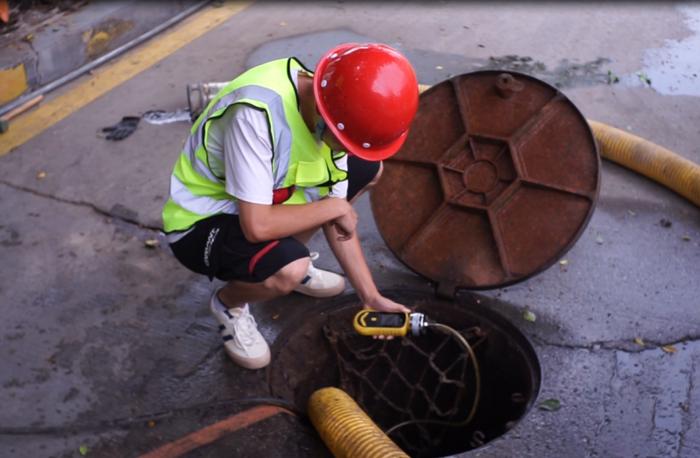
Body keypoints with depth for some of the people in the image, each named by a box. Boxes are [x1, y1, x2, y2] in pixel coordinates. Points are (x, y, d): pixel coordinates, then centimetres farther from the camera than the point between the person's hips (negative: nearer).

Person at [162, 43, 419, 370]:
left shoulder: (331, 115, -13)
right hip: (200, 220, -7)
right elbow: (257, 225, -36)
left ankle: (292, 261, 15)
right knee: (289, 271, -34)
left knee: (367, 169, 2)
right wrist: (335, 207, -22)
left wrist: (372, 298, -8)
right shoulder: (256, 112, -36)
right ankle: (228, 303, 1)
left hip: (265, 195, 7)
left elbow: (340, 221, -6)